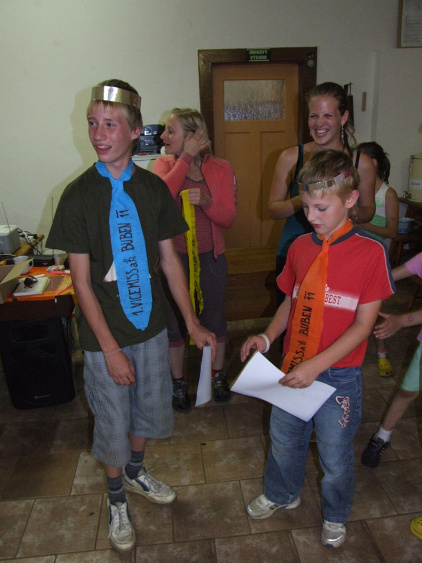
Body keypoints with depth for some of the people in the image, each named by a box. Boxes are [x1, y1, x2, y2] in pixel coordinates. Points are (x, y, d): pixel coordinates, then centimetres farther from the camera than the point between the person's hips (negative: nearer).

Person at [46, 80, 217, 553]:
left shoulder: (154, 189, -2)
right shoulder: (78, 195, -12)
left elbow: (169, 259, 3)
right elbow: (81, 282, -13)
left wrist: (192, 323, 2)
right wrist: (110, 348, -16)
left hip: (151, 324, 4)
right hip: (104, 335, -3)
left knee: (149, 407, 21)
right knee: (113, 421, 13)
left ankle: (136, 472, 50)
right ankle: (116, 499, 40)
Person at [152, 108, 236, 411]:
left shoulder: (221, 169, -2)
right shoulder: (165, 165, -1)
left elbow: (229, 218, -7)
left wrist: (205, 201, -25)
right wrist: (186, 158, -19)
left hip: (210, 257, 0)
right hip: (174, 257, 0)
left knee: (214, 318, 14)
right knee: (174, 320, 11)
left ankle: (218, 375, 37)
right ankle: (178, 381, 32)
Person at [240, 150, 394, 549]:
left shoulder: (370, 252, -15)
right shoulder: (299, 247, -1)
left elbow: (362, 324, -15)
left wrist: (315, 366, -21)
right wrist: (267, 337, -7)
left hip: (338, 375, -4)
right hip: (293, 367, 4)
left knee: (335, 454, 17)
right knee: (284, 438, 23)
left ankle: (335, 516, 47)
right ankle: (282, 494, 53)